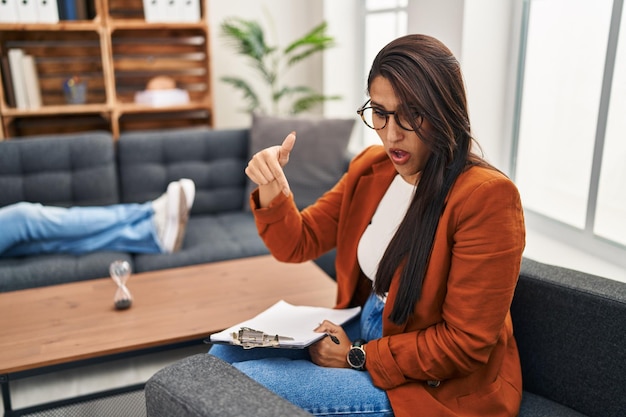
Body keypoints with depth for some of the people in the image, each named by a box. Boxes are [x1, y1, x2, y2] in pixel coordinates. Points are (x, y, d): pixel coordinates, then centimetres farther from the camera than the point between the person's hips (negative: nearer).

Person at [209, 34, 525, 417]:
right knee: (226, 353, 6)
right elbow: (299, 244, 3)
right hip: (363, 329, 7)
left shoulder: (486, 197, -24)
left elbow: (466, 343, -21)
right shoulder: (371, 167, -2)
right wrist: (273, 192, -16)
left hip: (435, 384, -6)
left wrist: (359, 357, -17)